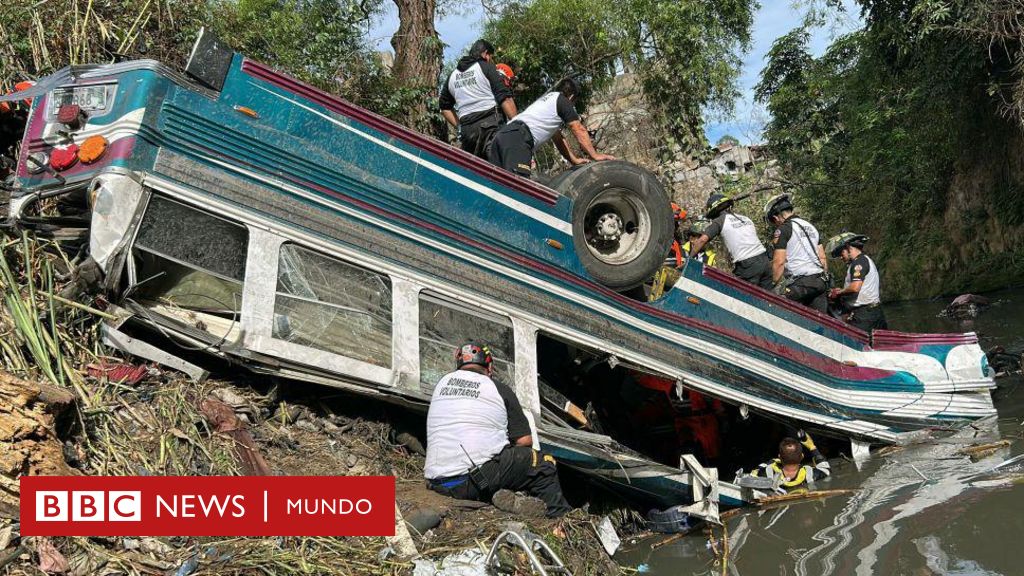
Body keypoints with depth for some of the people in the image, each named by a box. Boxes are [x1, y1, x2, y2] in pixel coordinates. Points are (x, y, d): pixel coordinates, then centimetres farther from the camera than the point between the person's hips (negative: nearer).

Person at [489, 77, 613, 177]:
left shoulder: (545, 99, 38)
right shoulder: (562, 100, 12)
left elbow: (558, 139, 37)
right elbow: (579, 130, 8)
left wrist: (575, 160, 34)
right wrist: (595, 155, 12)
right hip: (518, 137, -9)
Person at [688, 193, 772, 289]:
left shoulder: (719, 221, 2)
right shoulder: (745, 218, 22)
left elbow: (703, 239, -9)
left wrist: (690, 258, -3)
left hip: (748, 266, -6)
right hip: (765, 260, 6)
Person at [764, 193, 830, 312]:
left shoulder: (782, 230, -6)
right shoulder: (810, 226, 20)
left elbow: (779, 262, -13)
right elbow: (822, 257, 20)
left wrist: (775, 284, -6)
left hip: (800, 282, -8)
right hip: (820, 281, 8)